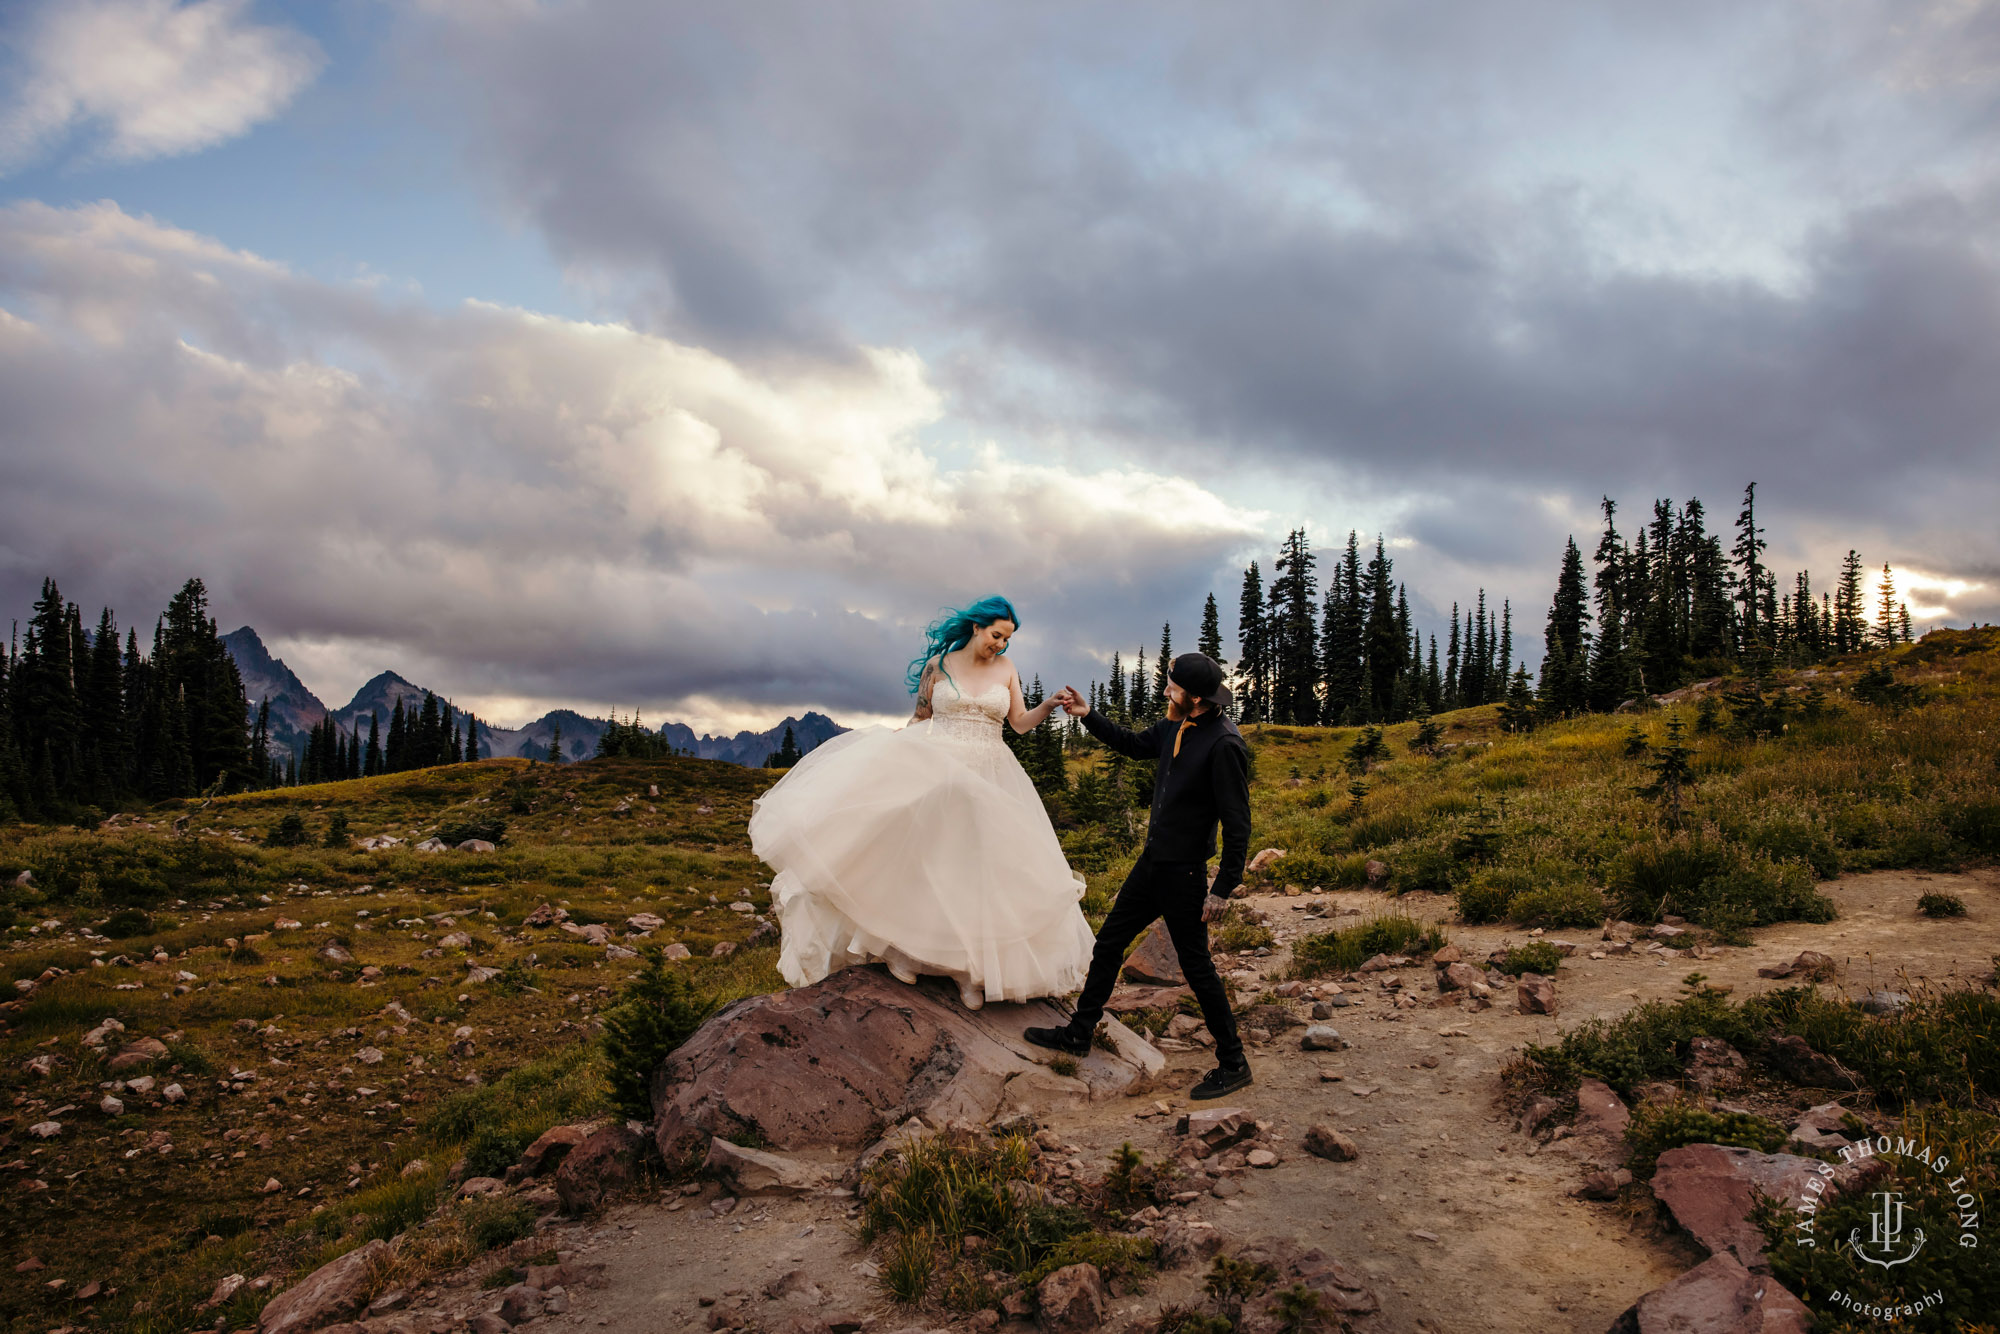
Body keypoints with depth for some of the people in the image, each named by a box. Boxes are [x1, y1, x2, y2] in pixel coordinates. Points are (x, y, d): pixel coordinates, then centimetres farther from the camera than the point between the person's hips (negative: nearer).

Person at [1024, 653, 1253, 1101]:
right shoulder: (1174, 727, 3)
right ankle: (1079, 1033, 30)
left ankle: (1233, 1064, 17)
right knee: (1109, 942, 15)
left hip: (1184, 873, -9)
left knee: (1197, 966, 1)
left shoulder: (1224, 744, -22)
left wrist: (1223, 888, -19)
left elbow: (1237, 823, -20)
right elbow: (1135, 745, 24)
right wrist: (1088, 716, 18)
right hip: (1153, 862, 9)